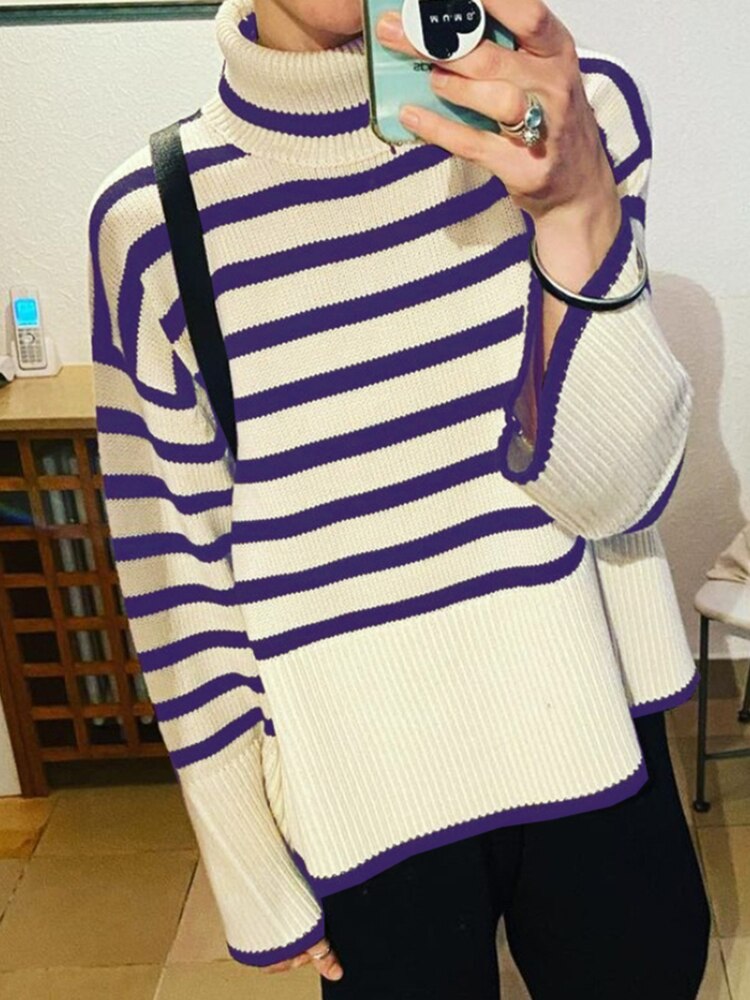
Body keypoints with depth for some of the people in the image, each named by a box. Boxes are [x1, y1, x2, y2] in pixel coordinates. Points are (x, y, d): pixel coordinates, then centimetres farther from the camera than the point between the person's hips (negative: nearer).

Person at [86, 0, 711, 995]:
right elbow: (177, 573, -5)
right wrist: (253, 877, 1)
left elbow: (613, 493, -14)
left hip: (590, 735, 2)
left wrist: (579, 208, -30)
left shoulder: (579, 112, -8)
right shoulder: (152, 216, -10)